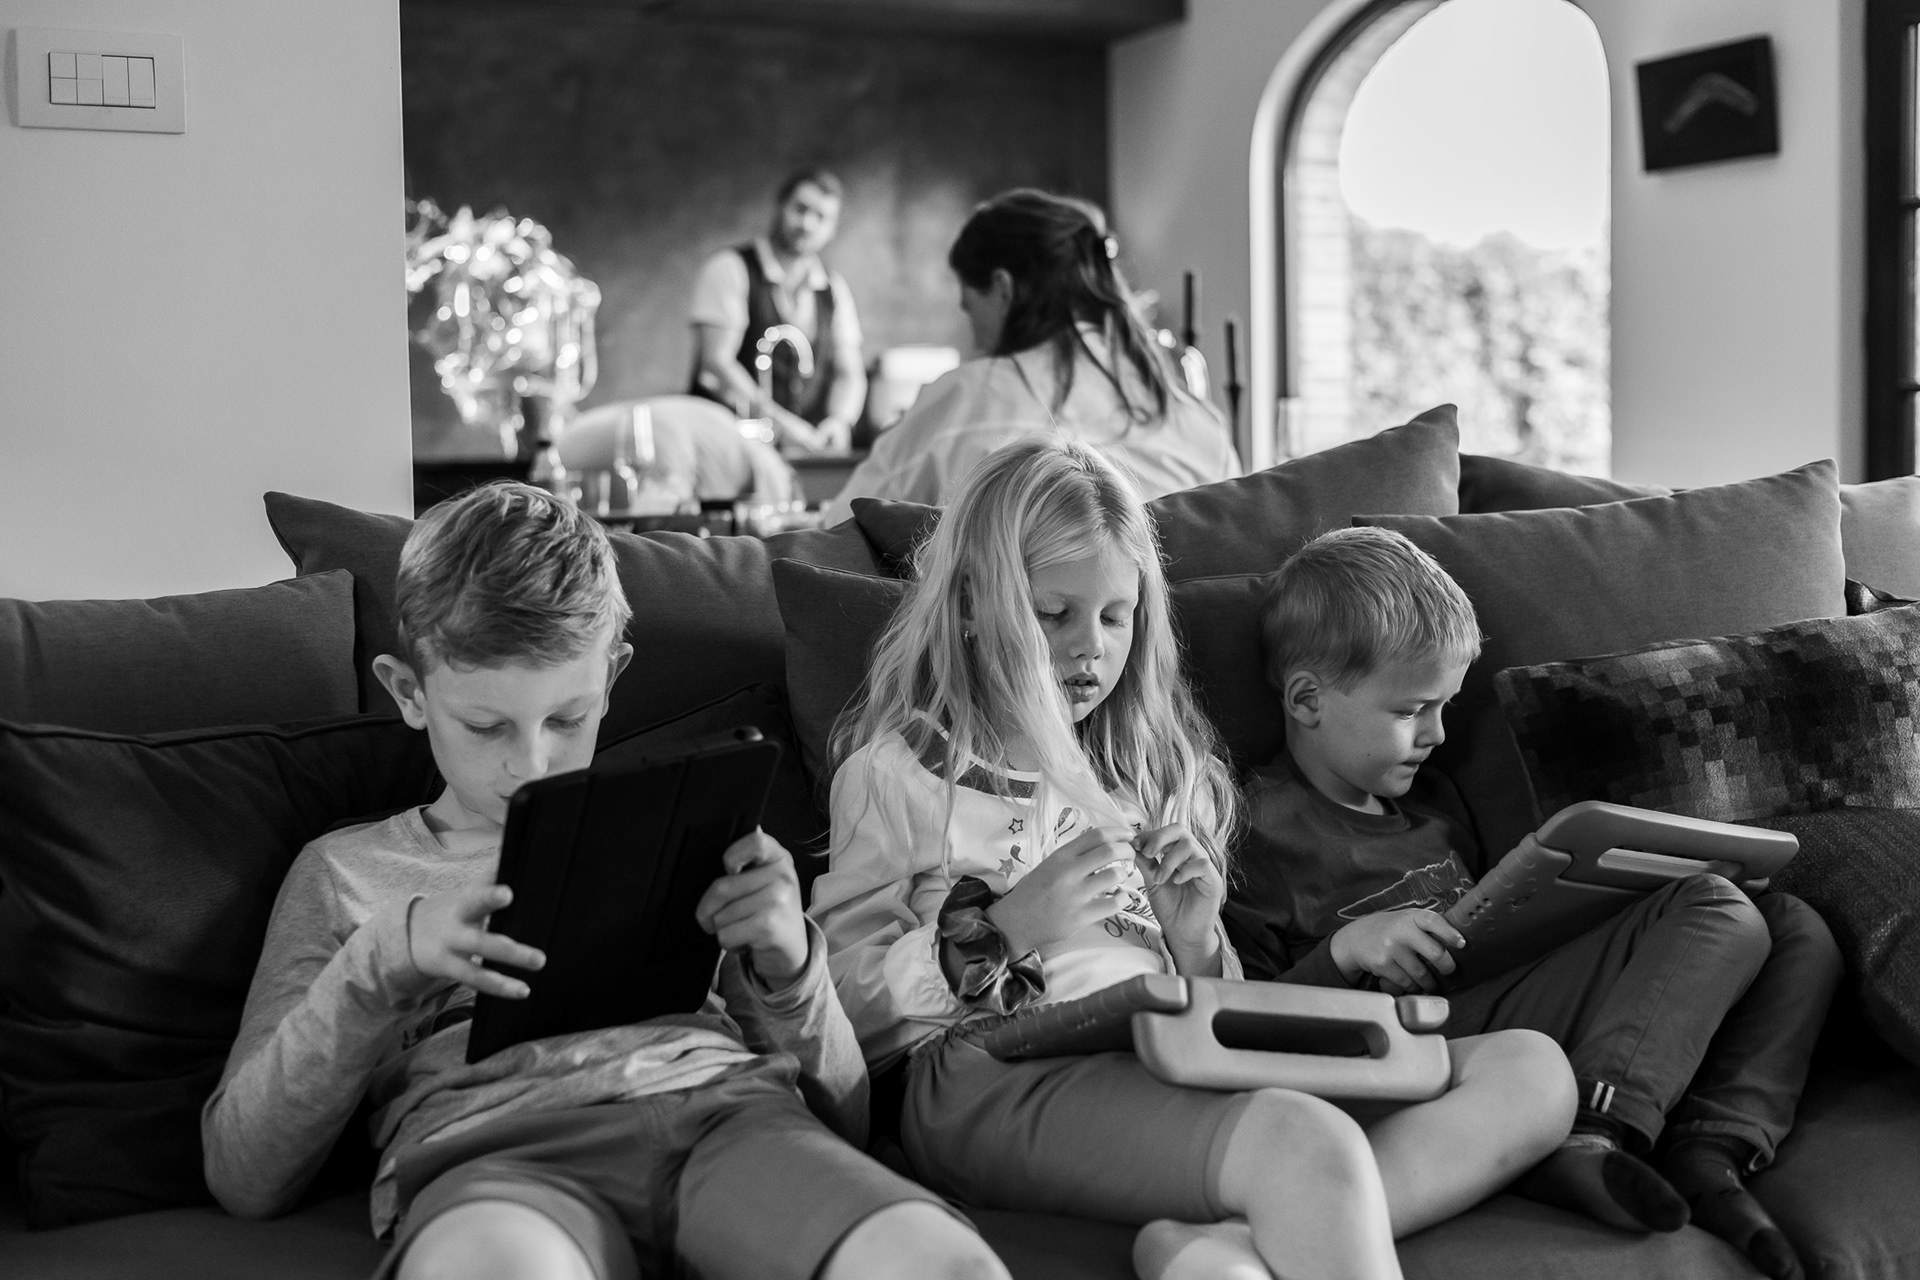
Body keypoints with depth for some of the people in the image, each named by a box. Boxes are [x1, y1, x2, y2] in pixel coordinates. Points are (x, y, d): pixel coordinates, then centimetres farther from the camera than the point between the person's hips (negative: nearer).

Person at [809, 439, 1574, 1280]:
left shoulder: (1142, 767, 23)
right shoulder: (896, 771, 7)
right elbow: (844, 1019, 0)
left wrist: (1197, 940, 2)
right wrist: (994, 935, -13)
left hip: (1178, 1063, 8)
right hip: (1005, 1076, -7)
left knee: (1529, 1071, -15)